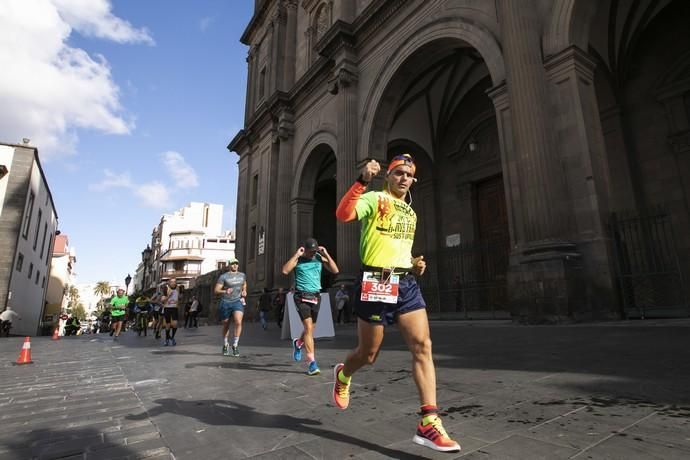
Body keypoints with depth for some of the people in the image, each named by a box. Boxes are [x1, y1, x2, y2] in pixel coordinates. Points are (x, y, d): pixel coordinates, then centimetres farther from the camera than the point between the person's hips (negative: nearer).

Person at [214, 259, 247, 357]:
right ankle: (225, 344, 38)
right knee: (226, 325, 13)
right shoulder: (223, 276, -4)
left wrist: (244, 291, 9)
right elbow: (216, 291, -6)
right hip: (225, 302, -1)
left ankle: (235, 345, -8)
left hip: (238, 302, 1)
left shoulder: (242, 275, 8)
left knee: (238, 322, -22)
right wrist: (224, 291, -23)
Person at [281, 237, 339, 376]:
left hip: (316, 296, 4)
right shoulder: (298, 259, -2)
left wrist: (326, 254, -9)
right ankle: (312, 362, -9)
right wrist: (296, 255, -17)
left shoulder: (320, 258, 4)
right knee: (308, 327, -13)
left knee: (310, 328, 16)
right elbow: (285, 271, -18)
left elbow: (335, 271, -3)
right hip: (302, 296, -4)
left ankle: (298, 343, 48)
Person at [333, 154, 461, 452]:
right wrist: (362, 181, -30)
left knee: (422, 345, -8)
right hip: (376, 282, -6)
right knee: (368, 354, 7)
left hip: (407, 284, 6)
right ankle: (343, 375, 41)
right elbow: (343, 214, -22)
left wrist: (415, 265, 10)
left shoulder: (411, 213, 20)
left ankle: (429, 423, -1)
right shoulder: (374, 199, -2)